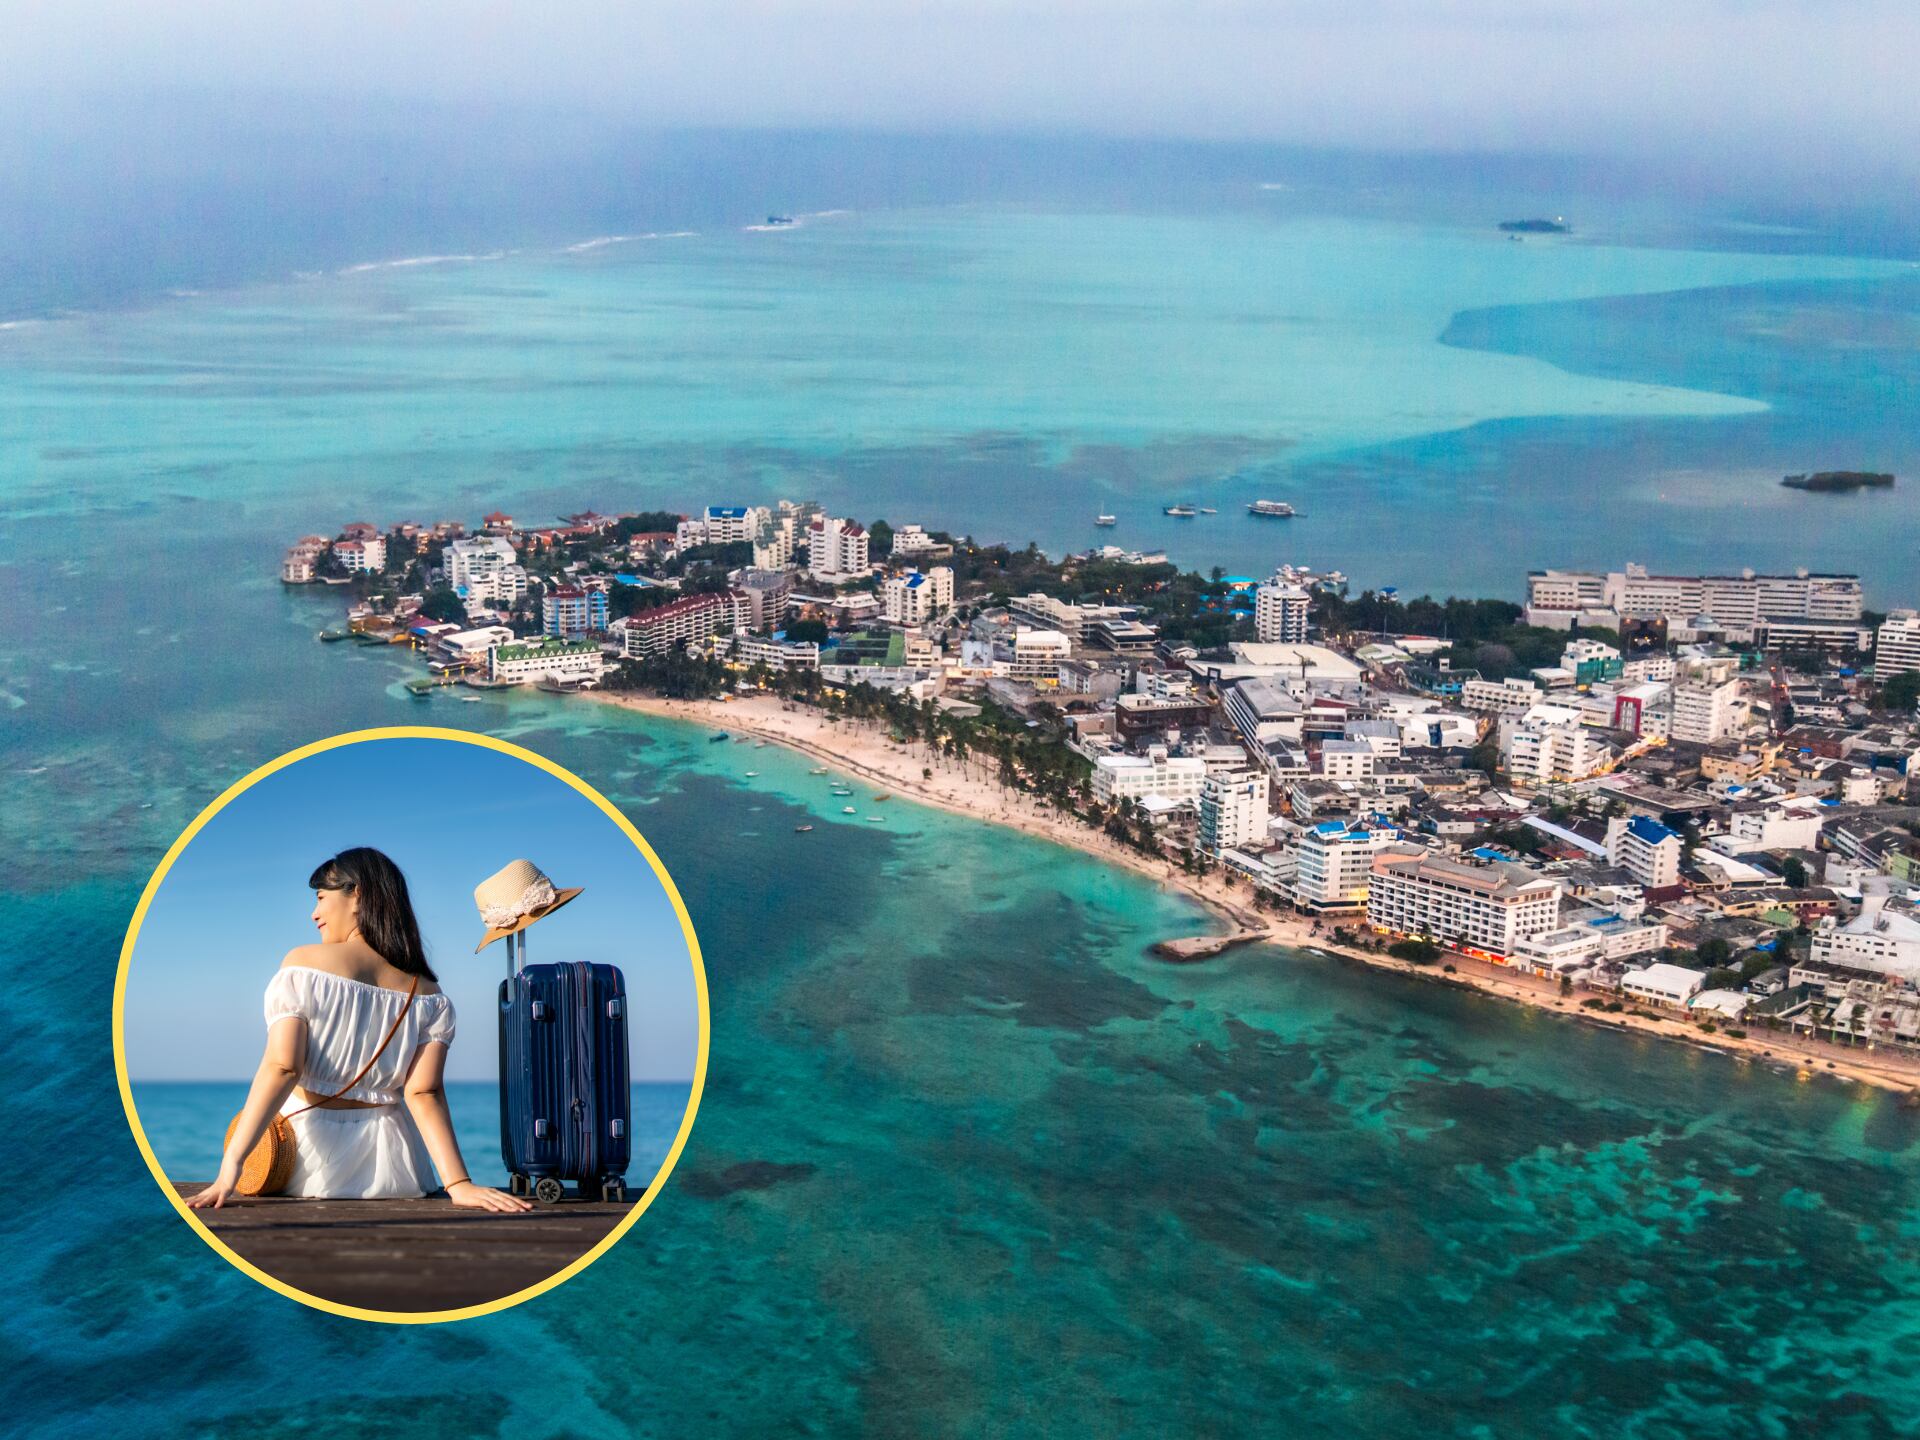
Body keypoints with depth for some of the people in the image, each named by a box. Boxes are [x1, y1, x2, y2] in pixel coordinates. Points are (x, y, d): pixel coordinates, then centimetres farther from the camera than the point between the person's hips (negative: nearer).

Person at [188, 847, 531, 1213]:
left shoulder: (303, 963, -8)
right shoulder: (427, 996, -1)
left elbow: (282, 1068, -17)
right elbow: (424, 1094, -12)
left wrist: (230, 1164, -21)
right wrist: (458, 1183, -16)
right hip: (388, 1166, 3)